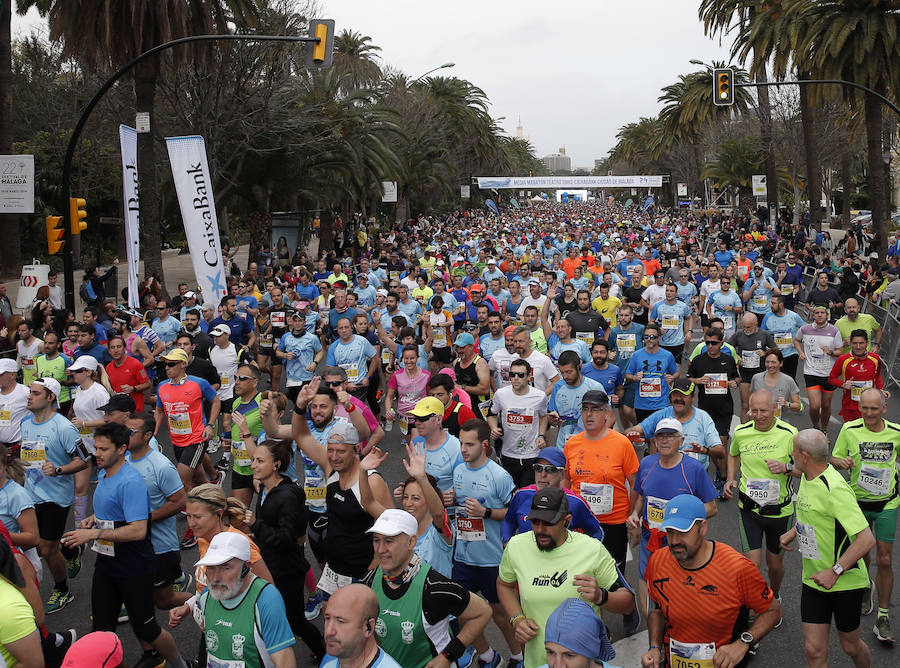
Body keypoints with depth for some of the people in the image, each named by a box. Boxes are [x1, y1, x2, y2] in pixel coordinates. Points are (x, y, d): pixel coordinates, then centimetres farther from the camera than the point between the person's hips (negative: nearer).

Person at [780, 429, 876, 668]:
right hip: (813, 579, 6)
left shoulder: (835, 489, -26)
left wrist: (835, 571, -31)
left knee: (850, 646, 14)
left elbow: (866, 539, -30)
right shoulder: (807, 478, 2)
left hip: (845, 582, -6)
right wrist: (793, 531, 11)